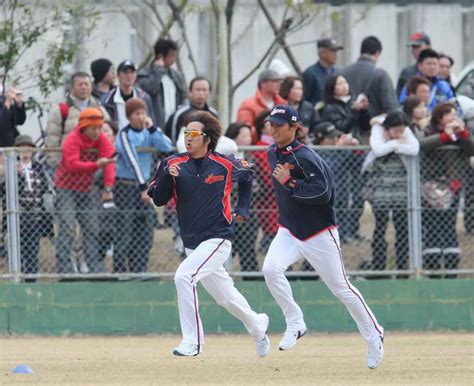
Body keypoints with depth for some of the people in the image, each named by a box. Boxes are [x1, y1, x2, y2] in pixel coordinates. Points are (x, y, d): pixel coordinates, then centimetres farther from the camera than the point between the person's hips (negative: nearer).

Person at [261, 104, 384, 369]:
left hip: (319, 233, -7)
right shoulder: (273, 154, 6)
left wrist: (289, 183, -27)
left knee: (340, 287, 1)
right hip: (289, 232, 7)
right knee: (271, 268, -20)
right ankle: (295, 324, -7)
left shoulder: (305, 157, -19)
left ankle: (373, 335, 18)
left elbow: (323, 193, -27)